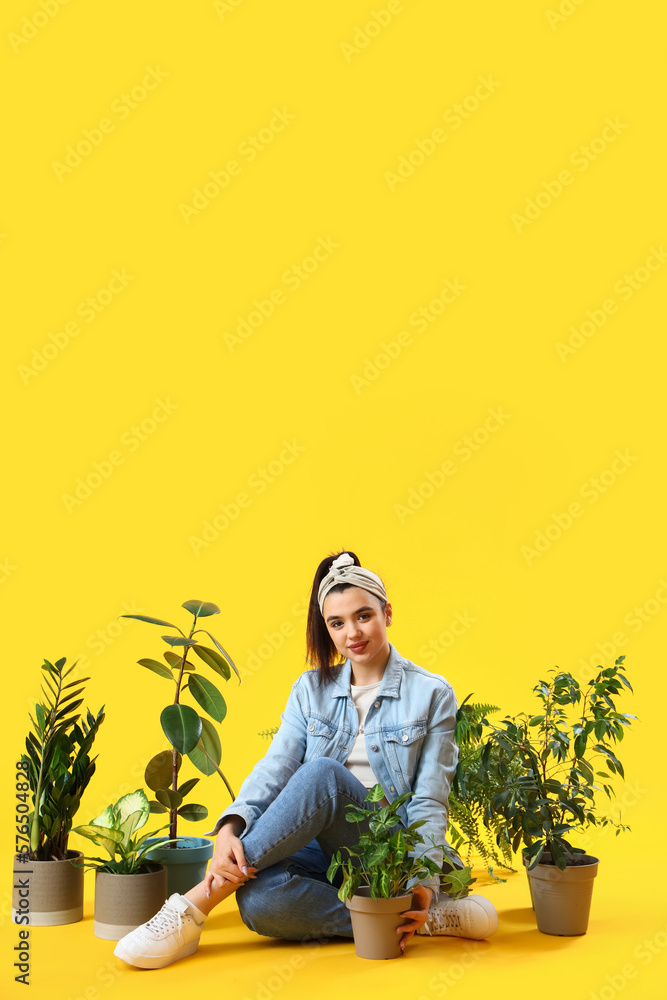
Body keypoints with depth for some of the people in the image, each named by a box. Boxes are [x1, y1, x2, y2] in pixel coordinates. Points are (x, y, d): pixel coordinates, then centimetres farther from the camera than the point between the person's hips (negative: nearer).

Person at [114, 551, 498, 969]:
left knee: (322, 774, -34)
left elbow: (429, 803, -2)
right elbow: (275, 767, -4)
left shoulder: (432, 694, 1)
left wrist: (425, 884, -17)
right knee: (259, 898, -34)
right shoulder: (311, 690, 10)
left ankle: (196, 906, -27)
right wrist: (230, 827, -23)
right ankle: (433, 917, -21)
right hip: (322, 848, 4)